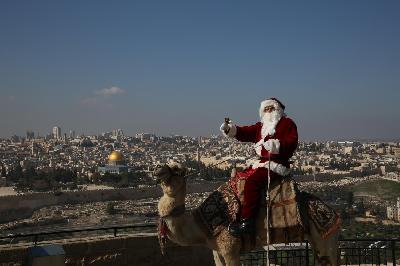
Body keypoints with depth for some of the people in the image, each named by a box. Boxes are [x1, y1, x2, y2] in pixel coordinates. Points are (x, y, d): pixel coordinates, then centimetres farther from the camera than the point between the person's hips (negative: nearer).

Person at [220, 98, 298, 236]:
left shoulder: (287, 123, 1)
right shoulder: (261, 126, 22)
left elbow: (292, 142, -13)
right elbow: (245, 132, 12)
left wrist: (276, 144, -28)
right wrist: (230, 129, -4)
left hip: (277, 165, -9)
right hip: (260, 163, 9)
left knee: (252, 181, -28)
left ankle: (247, 221, -29)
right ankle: (235, 214, 11)